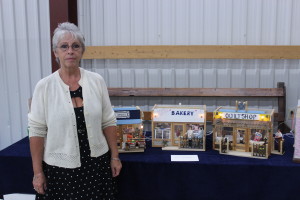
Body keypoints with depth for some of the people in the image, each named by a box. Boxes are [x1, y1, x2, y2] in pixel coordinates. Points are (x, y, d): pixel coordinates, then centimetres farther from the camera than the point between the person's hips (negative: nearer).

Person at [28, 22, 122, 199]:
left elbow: (108, 122, 3)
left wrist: (115, 156, 3)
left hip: (97, 164, 2)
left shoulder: (97, 81, -2)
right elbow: (37, 131, -5)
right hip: (59, 167, -1)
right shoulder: (44, 86, -7)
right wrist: (37, 172, -5)